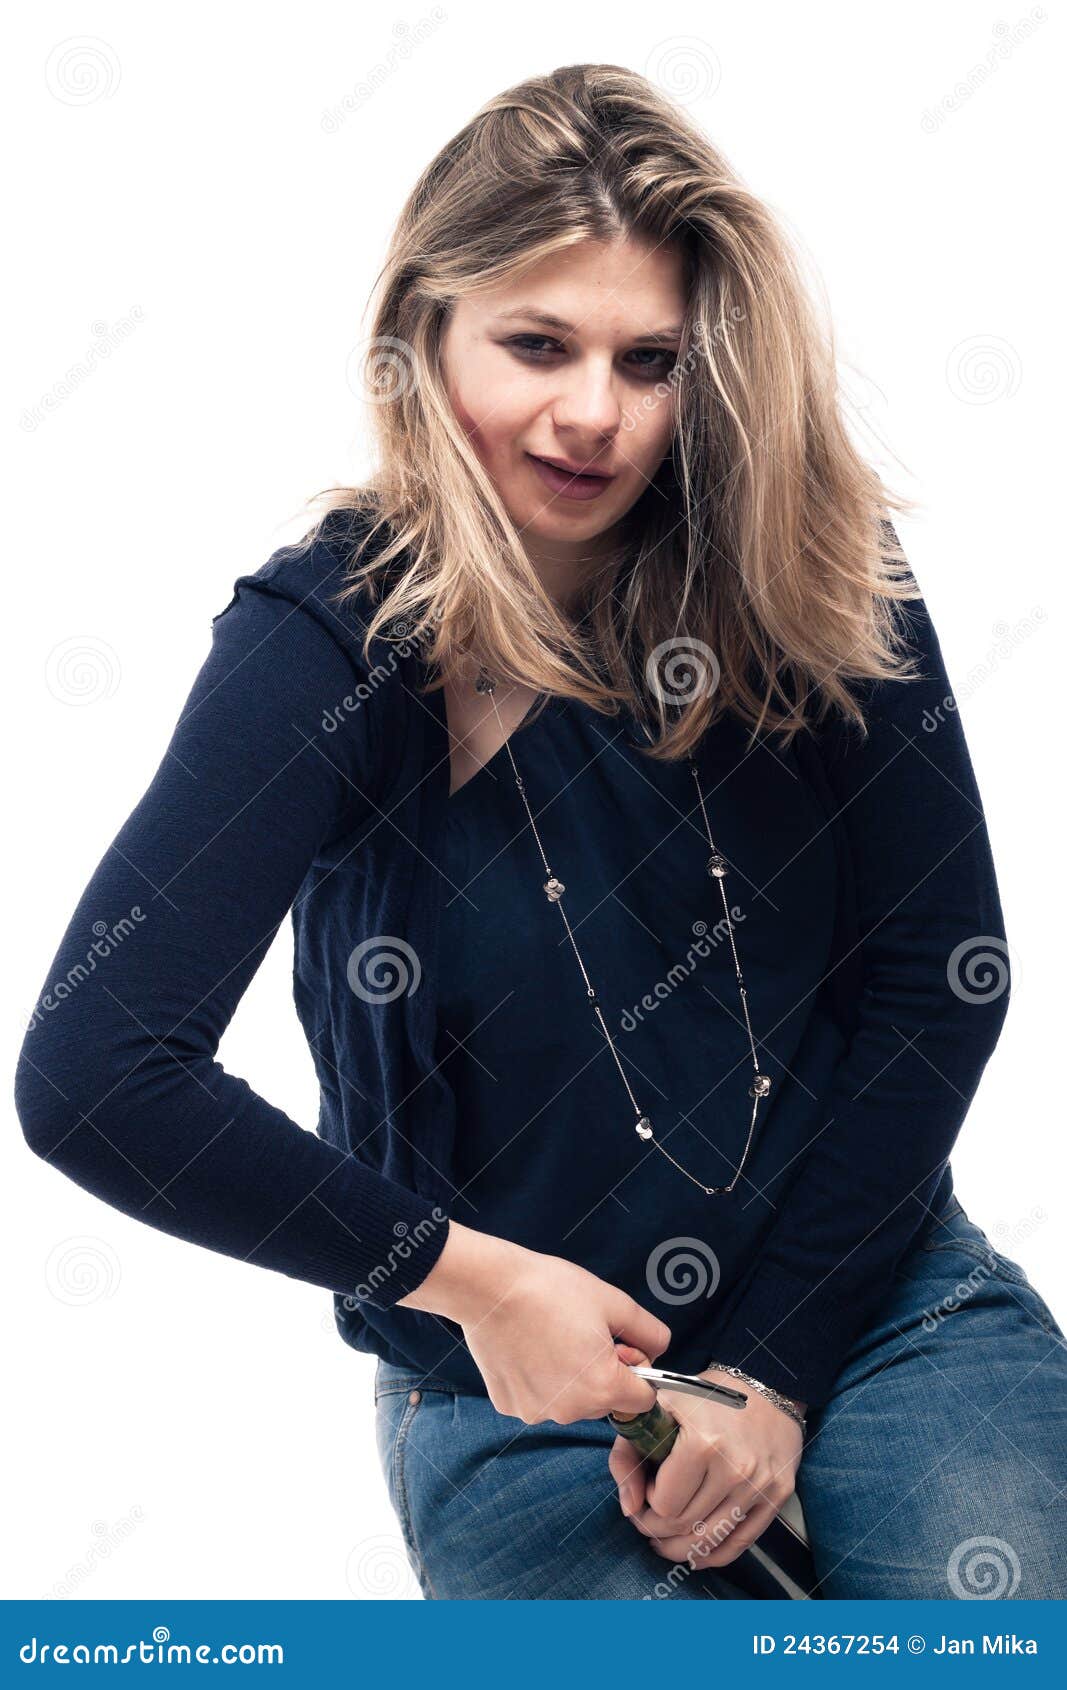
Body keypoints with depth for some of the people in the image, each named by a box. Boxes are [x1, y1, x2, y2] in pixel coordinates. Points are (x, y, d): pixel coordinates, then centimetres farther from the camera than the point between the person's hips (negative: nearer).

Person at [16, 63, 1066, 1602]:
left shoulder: (814, 569, -7)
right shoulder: (332, 640, -15)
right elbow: (90, 1080, -22)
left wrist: (778, 1368, -7)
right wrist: (473, 1279, -17)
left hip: (877, 1296, 2)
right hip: (523, 1402, -1)